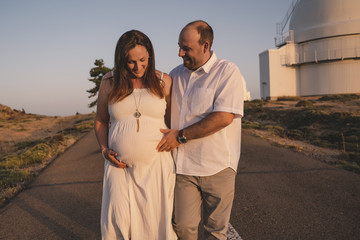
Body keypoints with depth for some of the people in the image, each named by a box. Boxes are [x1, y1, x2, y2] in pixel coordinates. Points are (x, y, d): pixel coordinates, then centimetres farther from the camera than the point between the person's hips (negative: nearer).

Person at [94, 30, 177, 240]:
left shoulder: (163, 81, 1)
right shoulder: (110, 82, 4)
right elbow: (101, 121, 14)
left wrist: (176, 147, -5)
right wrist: (105, 150, 0)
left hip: (157, 165, -1)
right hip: (120, 166, 1)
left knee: (156, 222, 7)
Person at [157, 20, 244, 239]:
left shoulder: (227, 71, -7)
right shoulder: (175, 75, 10)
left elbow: (224, 117, -19)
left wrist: (181, 136, -16)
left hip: (217, 166, -3)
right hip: (183, 165, 4)